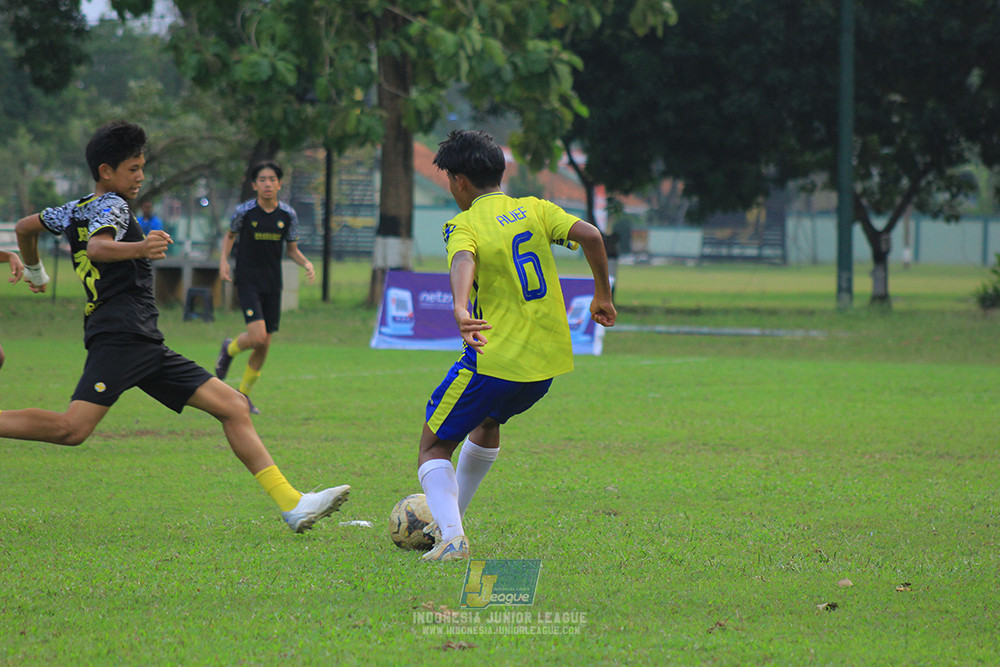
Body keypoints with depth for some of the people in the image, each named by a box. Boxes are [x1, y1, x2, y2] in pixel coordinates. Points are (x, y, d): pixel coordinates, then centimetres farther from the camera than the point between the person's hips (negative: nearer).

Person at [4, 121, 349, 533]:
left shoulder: (75, 210, 25)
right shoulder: (109, 205, -2)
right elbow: (97, 247, -23)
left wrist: (34, 273, 53)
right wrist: (139, 248, -40)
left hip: (144, 345, 10)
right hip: (121, 332, -10)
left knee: (233, 406, 3)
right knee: (71, 429, -25)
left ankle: (292, 505, -3)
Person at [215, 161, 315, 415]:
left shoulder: (288, 215, 1)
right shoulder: (244, 211, -7)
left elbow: (292, 249, 10)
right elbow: (230, 235, 11)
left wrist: (306, 263, -9)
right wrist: (224, 259, -4)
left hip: (273, 284, 4)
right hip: (248, 282, -4)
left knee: (264, 345, 6)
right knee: (257, 337, -20)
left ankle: (243, 394, 23)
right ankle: (230, 349, 15)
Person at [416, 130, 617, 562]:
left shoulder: (465, 225, -7)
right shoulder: (533, 210, 7)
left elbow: (463, 261, -30)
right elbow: (589, 235, -7)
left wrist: (461, 309, -49)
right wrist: (602, 297, 4)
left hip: (495, 360, -6)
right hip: (548, 362, 6)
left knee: (434, 448, 6)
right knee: (487, 421, 35)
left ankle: (451, 537, -16)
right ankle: (450, 517, 40)